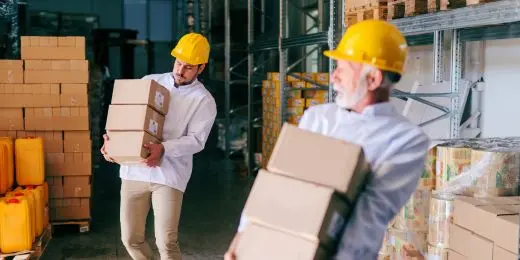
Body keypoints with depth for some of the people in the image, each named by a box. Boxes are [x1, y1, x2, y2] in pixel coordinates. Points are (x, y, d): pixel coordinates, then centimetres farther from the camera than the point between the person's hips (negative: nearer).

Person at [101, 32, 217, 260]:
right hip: (134, 170, 4)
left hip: (168, 175, -4)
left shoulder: (204, 100, -2)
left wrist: (163, 149, -27)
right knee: (131, 239, 9)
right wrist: (111, 139, -5)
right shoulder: (149, 82, 11)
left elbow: (196, 140, -11)